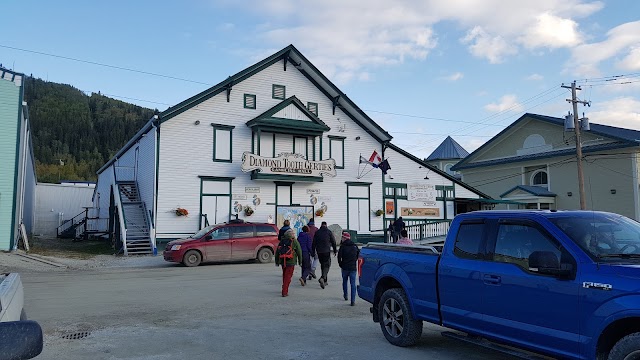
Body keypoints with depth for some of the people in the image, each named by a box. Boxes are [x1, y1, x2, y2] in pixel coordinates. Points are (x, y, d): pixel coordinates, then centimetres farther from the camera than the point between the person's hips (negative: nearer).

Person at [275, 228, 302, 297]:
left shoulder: (281, 241, 11)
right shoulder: (294, 241, -3)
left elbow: (277, 252, 13)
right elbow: (299, 252, -1)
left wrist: (277, 262, 20)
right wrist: (300, 261, 10)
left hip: (282, 261, 5)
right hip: (291, 262, -5)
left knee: (285, 275, 22)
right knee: (288, 276, -2)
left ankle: (285, 288, 32)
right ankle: (284, 292, -8)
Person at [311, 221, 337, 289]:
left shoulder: (317, 232, 6)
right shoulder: (329, 232, -1)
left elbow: (314, 243, 6)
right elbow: (333, 242, 1)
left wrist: (313, 251, 12)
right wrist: (335, 250, 10)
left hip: (319, 252, 4)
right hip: (327, 251, -3)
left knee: (322, 265, 15)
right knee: (327, 265, -2)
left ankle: (324, 281, 19)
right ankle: (322, 278, -26)